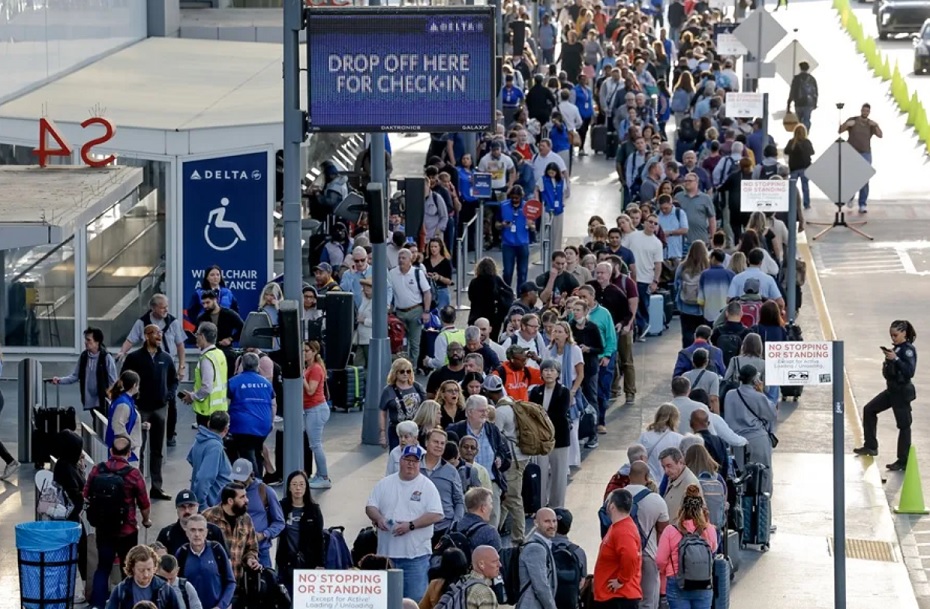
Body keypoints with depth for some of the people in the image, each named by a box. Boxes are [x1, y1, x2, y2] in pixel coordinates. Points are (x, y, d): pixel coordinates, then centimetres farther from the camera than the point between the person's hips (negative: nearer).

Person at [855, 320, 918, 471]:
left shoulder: (908, 350, -15)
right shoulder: (896, 348, 9)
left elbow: (909, 372, -27)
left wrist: (895, 359, -28)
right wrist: (887, 362, 5)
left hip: (902, 392, -10)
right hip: (892, 389, 10)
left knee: (903, 425, -2)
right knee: (869, 410, 14)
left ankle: (903, 461, 4)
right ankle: (870, 446, 21)